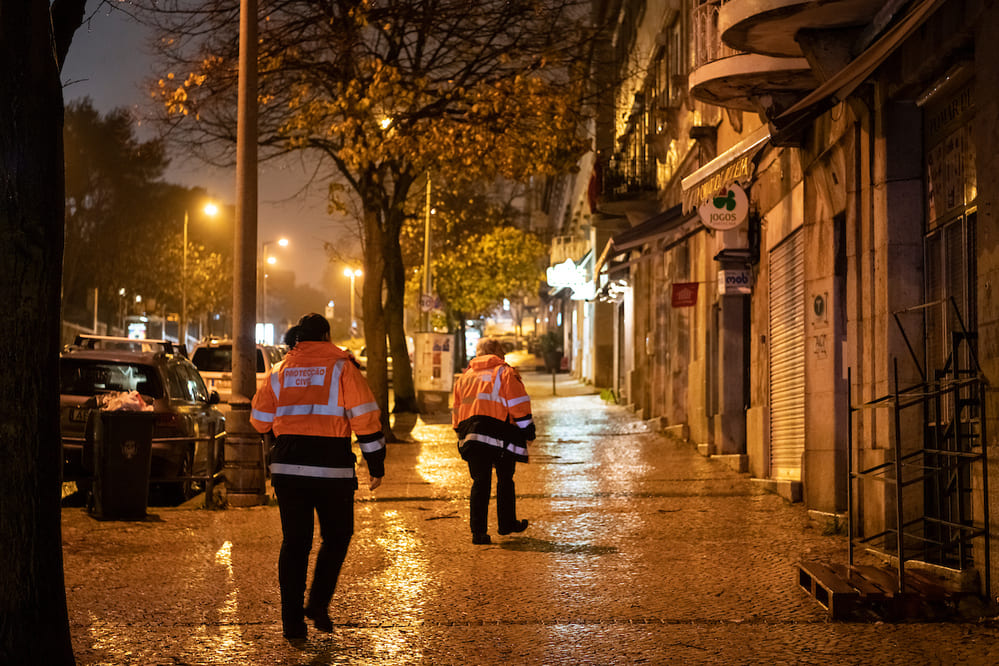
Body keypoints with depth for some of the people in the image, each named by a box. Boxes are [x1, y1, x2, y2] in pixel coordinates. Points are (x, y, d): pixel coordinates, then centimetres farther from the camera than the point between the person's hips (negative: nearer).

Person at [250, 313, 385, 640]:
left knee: (294, 541, 9)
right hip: (332, 467, -3)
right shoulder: (341, 367, 0)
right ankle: (318, 603, 4)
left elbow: (259, 420, 16)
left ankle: (292, 620, 8)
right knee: (336, 537, 15)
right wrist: (376, 465, 1)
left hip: (287, 466, 3)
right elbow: (365, 417, -5)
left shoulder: (279, 372, 11)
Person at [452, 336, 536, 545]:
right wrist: (528, 432, 3)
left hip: (471, 433, 4)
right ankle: (506, 523, 24)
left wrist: (462, 433, 28)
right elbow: (519, 405, -4)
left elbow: (457, 410, 22)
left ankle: (478, 531, -2)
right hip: (501, 433, -4)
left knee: (480, 482, 4)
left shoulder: (465, 377, 18)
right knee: (505, 480, 13)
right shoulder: (505, 373, 2)